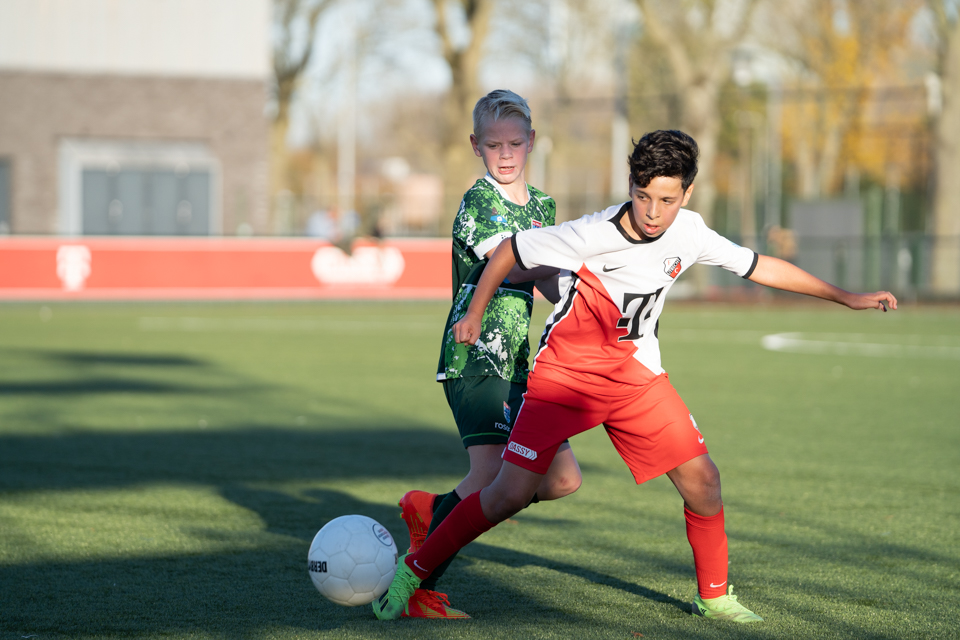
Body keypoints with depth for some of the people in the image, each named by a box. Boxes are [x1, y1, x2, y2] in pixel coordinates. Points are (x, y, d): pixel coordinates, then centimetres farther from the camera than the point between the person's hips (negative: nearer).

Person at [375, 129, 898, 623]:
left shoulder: (689, 233, -9)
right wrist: (474, 315, -3)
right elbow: (511, 249, -11)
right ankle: (412, 570, 3)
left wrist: (846, 298, 8)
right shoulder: (593, 235, -24)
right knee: (510, 494, -14)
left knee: (702, 481, -4)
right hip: (564, 373, -5)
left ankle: (714, 596, 16)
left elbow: (757, 266, 5)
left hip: (636, 375, 5)